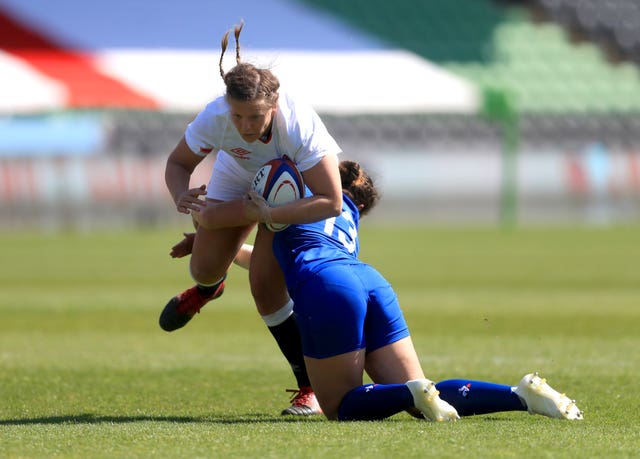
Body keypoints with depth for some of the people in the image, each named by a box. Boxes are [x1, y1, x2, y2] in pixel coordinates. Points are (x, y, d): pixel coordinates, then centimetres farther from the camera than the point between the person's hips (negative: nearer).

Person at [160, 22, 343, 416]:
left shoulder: (299, 125, -43)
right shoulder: (215, 118, -35)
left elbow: (331, 202, -44)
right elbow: (178, 162, -15)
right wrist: (182, 196, -38)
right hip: (239, 174, 3)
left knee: (266, 282, -16)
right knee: (206, 266, 1)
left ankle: (311, 386, -4)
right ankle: (208, 287, 44)